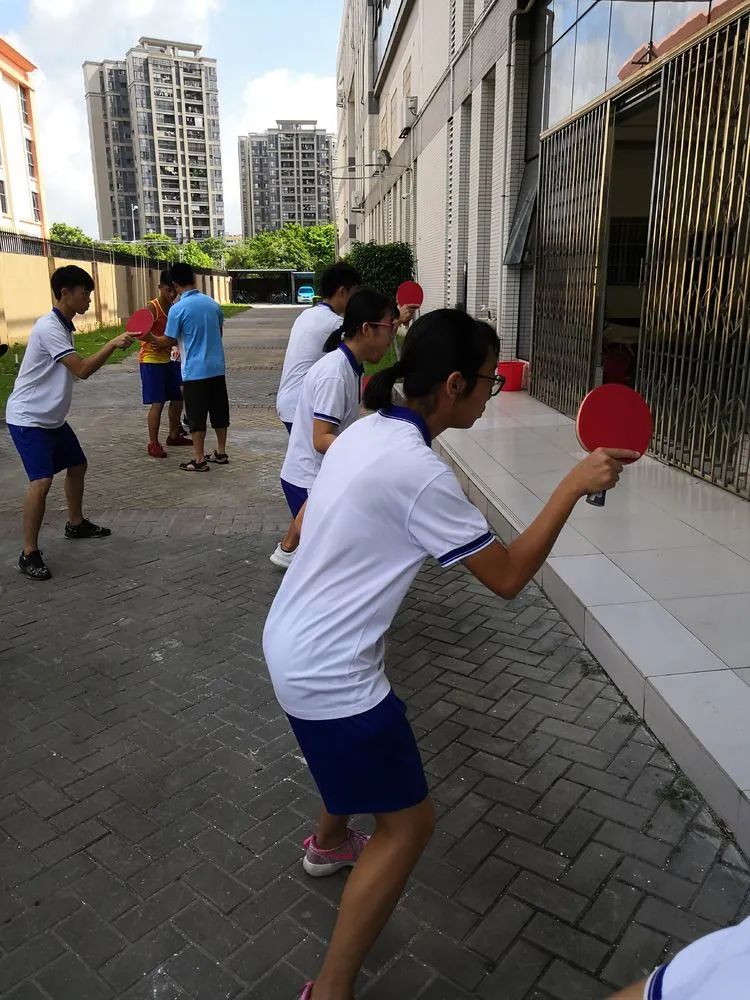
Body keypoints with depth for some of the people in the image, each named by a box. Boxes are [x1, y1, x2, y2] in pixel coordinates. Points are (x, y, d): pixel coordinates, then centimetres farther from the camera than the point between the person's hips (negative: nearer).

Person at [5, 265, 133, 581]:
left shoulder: (64, 326, 10)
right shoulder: (49, 327, -21)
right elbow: (82, 370, -26)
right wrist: (113, 344, -21)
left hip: (52, 417, 10)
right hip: (28, 418, -10)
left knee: (77, 466, 19)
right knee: (42, 481, -18)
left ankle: (76, 523, 40)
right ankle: (29, 554, -8)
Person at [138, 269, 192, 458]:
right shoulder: (152, 308, -14)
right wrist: (155, 340, -43)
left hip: (168, 359, 8)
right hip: (151, 360, -8)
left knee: (178, 398, 13)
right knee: (158, 402, -9)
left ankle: (174, 435, 29)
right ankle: (153, 444, -2)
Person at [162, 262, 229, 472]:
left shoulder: (177, 309, -14)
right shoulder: (213, 303, 4)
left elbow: (170, 341, -7)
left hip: (195, 370, -6)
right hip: (217, 367, 6)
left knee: (197, 417, 2)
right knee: (219, 412, 14)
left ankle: (199, 460, 6)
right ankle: (221, 453, 24)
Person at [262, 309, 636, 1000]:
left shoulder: (367, 431, 1)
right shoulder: (419, 472, -27)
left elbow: (306, 523, 13)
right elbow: (508, 577, -20)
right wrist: (575, 484, -14)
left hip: (289, 642, 10)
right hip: (328, 675, -10)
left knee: (354, 751, 35)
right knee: (408, 822, 4)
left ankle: (330, 843, 62)